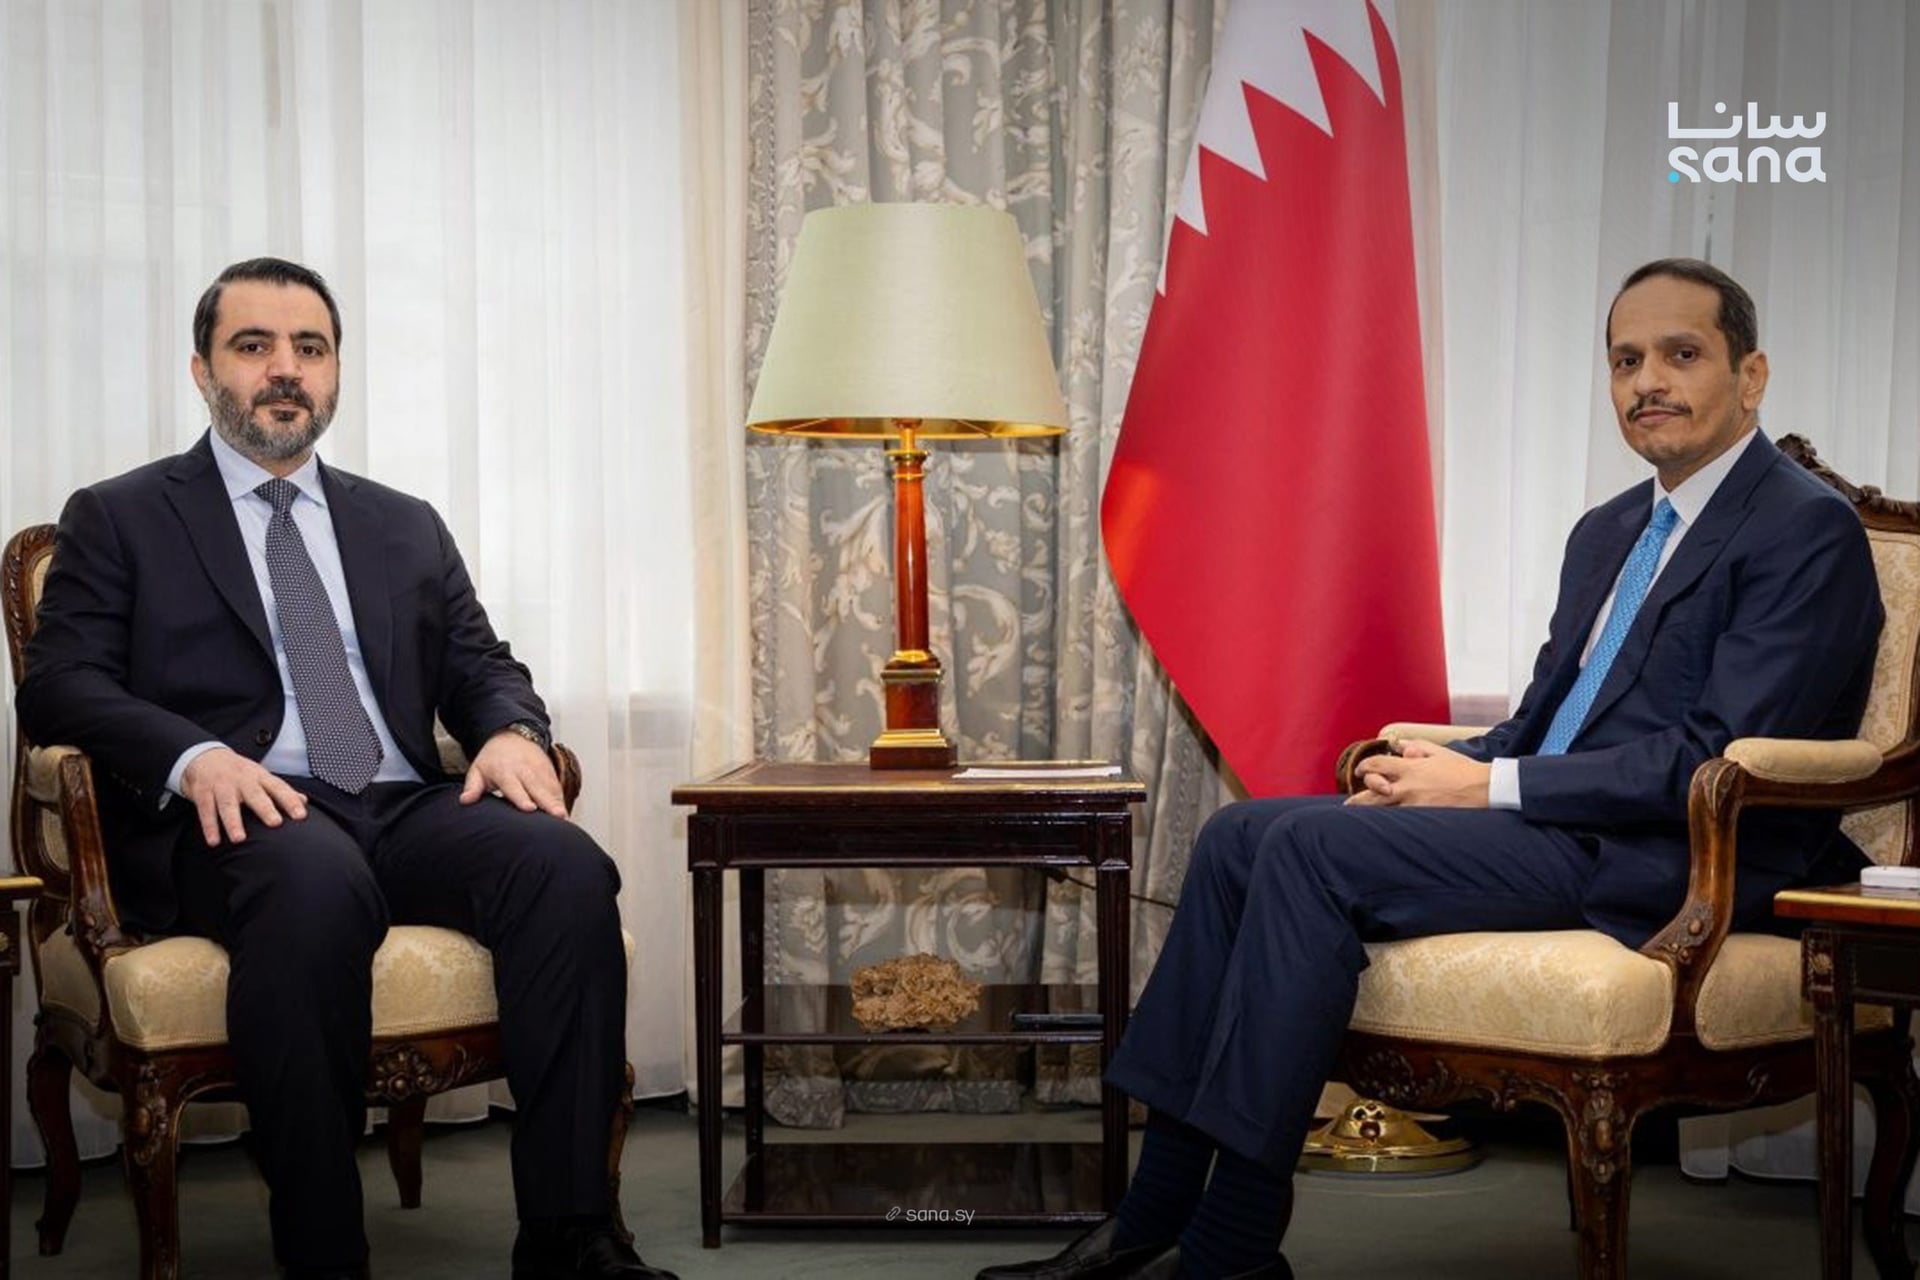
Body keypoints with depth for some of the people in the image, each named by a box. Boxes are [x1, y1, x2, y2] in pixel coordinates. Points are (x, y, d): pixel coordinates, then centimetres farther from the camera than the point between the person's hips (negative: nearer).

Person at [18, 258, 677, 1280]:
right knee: (315, 881, -40)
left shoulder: (407, 528, 26)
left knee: (567, 866, -28)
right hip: (239, 816, -4)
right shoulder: (117, 518, 14)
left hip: (405, 810, 4)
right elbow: (59, 686, 2)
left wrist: (512, 731, -5)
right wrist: (196, 756, -18)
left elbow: (482, 668, 21)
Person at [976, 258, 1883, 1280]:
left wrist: (1491, 786, -16)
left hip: (1653, 861, -9)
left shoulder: (1808, 529, -8)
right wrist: (1448, 771, -1)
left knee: (1312, 845, -23)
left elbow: (1717, 759, -18)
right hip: (1555, 822, 9)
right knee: (1239, 835, -5)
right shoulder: (1609, 531, 20)